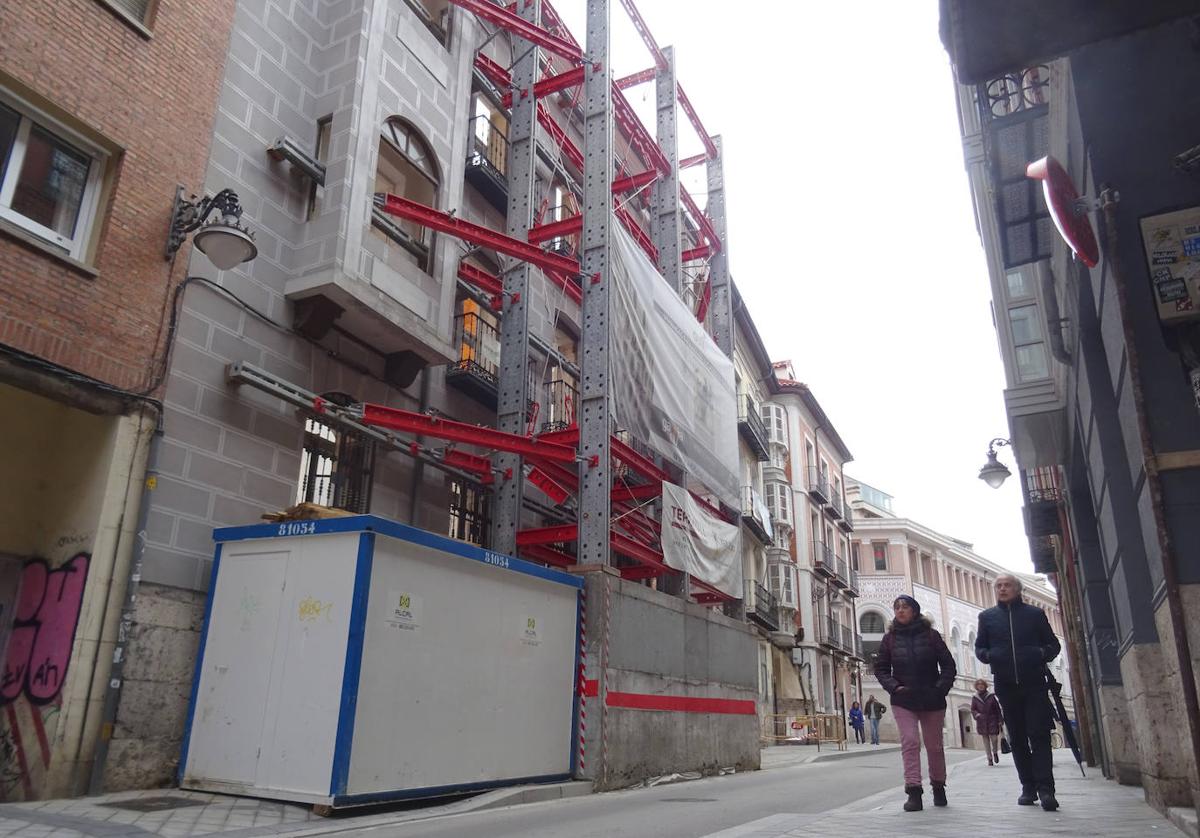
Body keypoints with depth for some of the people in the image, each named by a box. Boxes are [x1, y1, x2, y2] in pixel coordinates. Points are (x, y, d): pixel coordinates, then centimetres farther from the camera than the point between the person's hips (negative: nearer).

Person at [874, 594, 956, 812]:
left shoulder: (930, 635, -1)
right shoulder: (890, 638, 2)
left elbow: (948, 665, 0)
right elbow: (881, 669, 4)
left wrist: (941, 688, -11)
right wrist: (894, 687, -11)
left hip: (932, 700, 0)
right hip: (903, 700, 0)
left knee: (934, 745, 10)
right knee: (909, 742, -11)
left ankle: (938, 787, 29)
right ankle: (913, 792, -10)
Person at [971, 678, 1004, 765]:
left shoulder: (991, 696, 2)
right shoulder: (975, 698, 5)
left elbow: (998, 708, 2)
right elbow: (973, 710, 7)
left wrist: (1000, 720, -2)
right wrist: (977, 714, -14)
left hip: (992, 721, -1)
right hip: (982, 722, 1)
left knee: (994, 738, -7)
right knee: (986, 740, 3)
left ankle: (995, 752, 25)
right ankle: (990, 759, 11)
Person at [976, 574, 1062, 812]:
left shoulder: (1035, 613, 6)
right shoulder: (987, 617, 9)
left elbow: (1054, 644, 9)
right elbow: (979, 647, 12)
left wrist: (1042, 653, -13)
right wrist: (989, 655, -11)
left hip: (1034, 684, -2)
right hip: (1006, 685, 2)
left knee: (1039, 734, -8)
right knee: (1017, 738, 7)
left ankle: (1045, 788, -7)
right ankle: (1028, 787, 15)